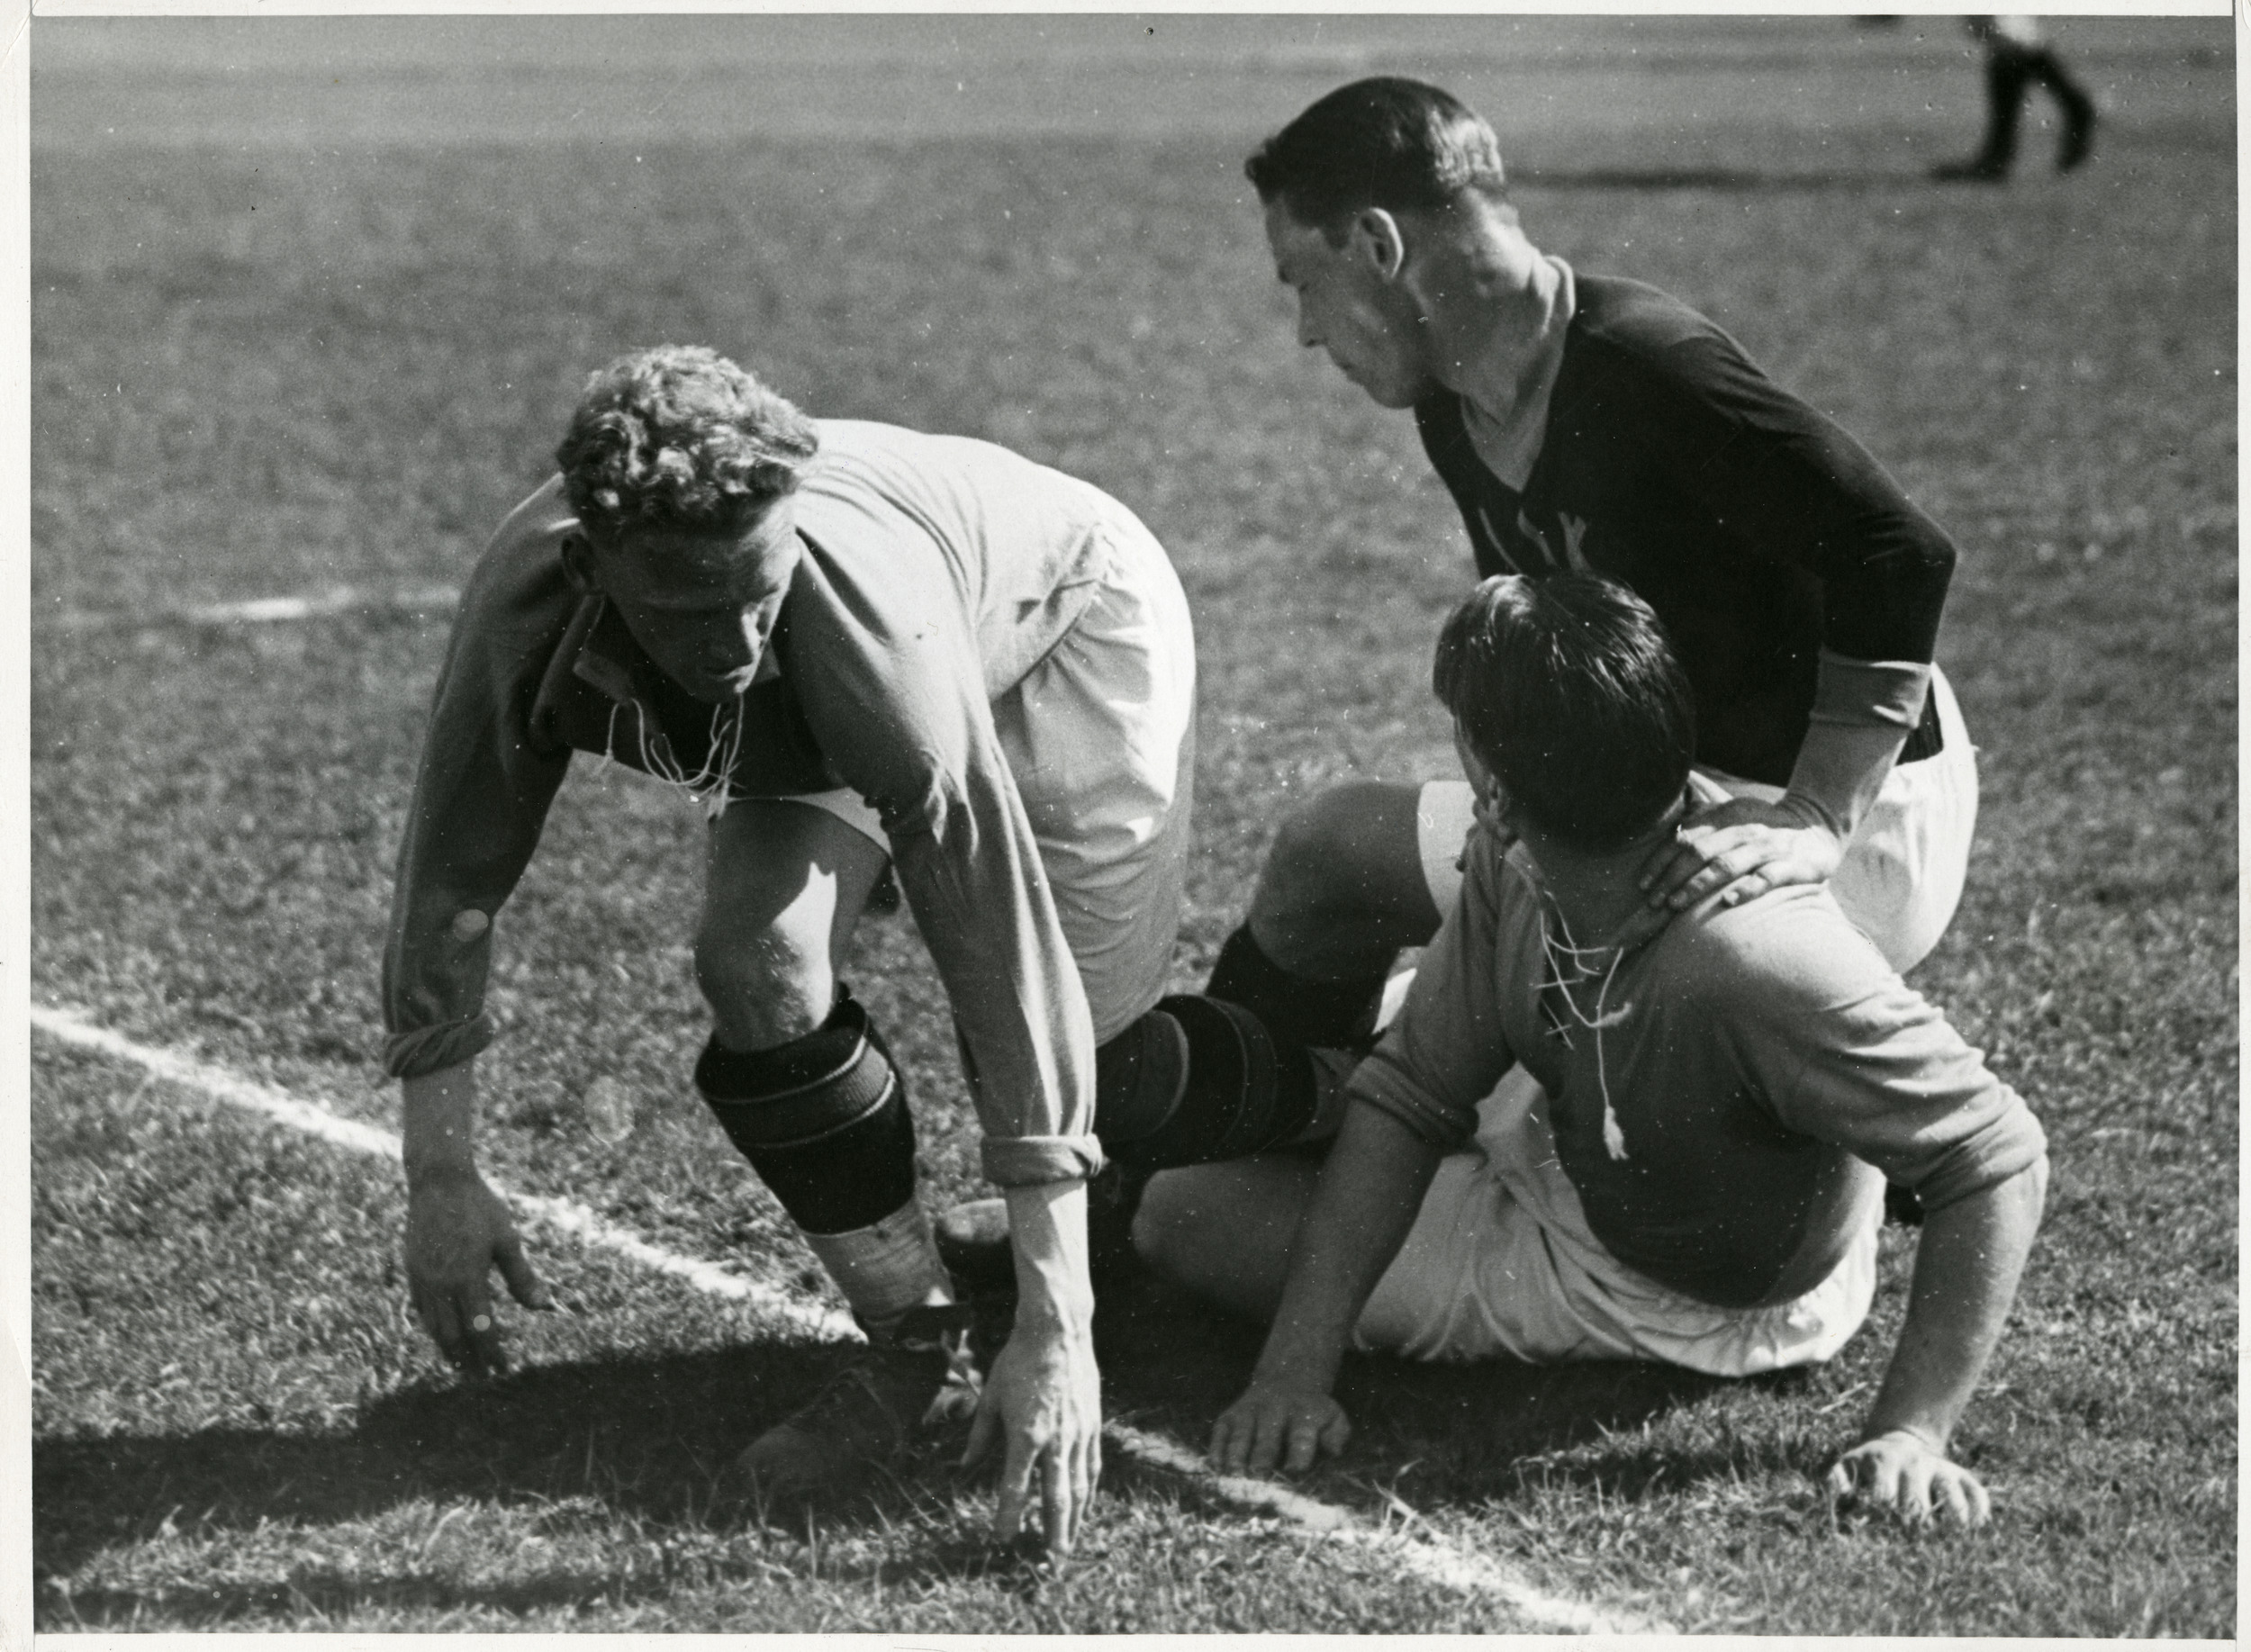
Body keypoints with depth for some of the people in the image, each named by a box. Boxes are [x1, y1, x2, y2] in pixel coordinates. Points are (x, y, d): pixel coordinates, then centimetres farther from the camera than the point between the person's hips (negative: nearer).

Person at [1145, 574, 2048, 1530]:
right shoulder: (1515, 869, -21)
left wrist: (1910, 1433, -43)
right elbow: (1408, 1099, -16)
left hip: (1696, 1306, -6)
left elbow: (1997, 1156, -39)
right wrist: (1294, 1370, -26)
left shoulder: (1754, 960, -46)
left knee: (1181, 1218, -3)